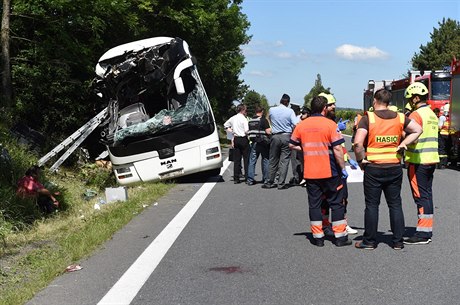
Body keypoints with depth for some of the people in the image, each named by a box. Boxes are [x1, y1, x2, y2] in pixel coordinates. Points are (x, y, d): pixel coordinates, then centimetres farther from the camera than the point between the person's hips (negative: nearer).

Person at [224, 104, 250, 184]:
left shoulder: (233, 118, 9)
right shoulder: (243, 119, -10)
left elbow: (225, 125, 22)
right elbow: (246, 131, -17)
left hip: (236, 139, 6)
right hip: (243, 139, -6)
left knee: (236, 159, 7)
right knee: (246, 159, 0)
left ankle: (236, 178, 6)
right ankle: (247, 177, -1)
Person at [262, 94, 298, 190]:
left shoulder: (271, 110, 2)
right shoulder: (290, 111, -5)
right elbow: (295, 124, -11)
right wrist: (293, 134, 5)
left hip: (275, 136, 2)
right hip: (286, 136, -2)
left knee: (273, 160, 10)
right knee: (284, 160, 0)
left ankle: (270, 182, 14)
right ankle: (281, 183, -1)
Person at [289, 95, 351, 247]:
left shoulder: (301, 125, 2)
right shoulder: (330, 124, -10)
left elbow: (292, 145, 10)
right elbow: (337, 149, -14)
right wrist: (343, 168, -7)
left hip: (310, 172, 3)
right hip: (330, 172, -3)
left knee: (314, 204, 9)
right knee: (336, 203, 8)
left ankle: (318, 237, 12)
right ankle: (340, 236, 11)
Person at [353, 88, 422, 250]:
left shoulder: (368, 118, -8)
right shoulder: (399, 117, 5)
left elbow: (358, 142, -18)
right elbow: (418, 130, 6)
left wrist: (360, 160, -5)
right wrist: (402, 144, 4)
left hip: (373, 168, -3)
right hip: (395, 168, 4)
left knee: (372, 205, 5)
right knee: (395, 204, 11)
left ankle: (369, 241, 11)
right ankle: (398, 241, 14)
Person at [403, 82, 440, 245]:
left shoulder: (416, 114, -14)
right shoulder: (432, 114, 15)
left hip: (418, 161, -9)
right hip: (431, 160, 9)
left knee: (421, 196, -6)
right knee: (427, 195, 13)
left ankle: (422, 234, -3)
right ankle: (427, 230, 18)